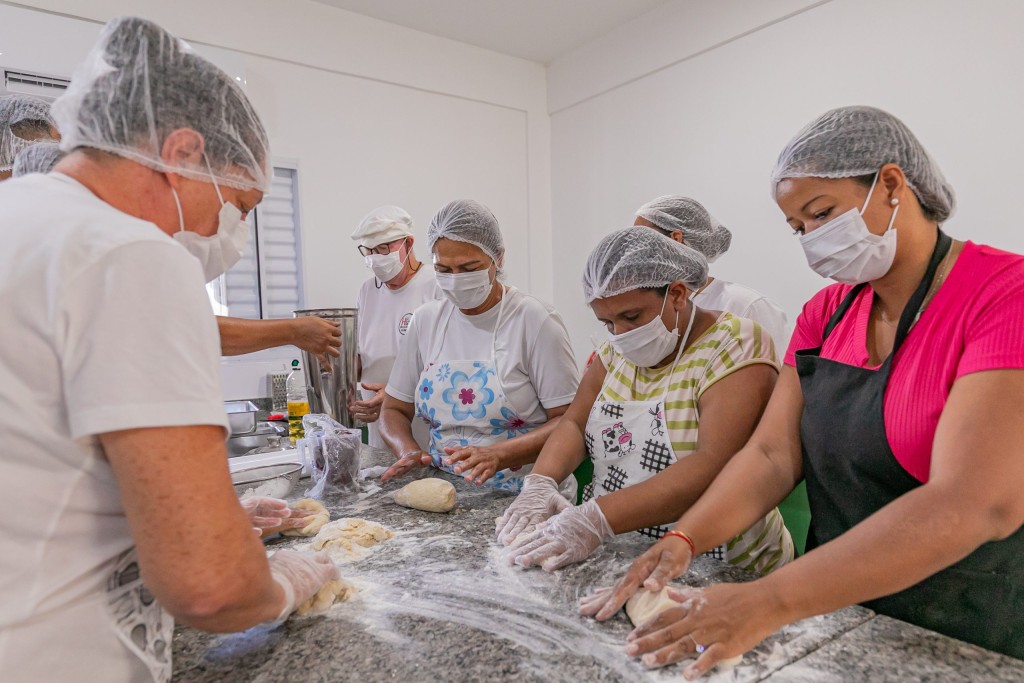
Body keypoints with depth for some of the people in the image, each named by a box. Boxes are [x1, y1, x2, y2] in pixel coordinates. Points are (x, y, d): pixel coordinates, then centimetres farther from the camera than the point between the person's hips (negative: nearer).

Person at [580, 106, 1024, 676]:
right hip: (834, 607, 5)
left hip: (966, 644, -5)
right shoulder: (826, 313, 1)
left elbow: (975, 505, -30)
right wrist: (684, 539, -21)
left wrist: (770, 601, -34)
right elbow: (773, 454, -6)